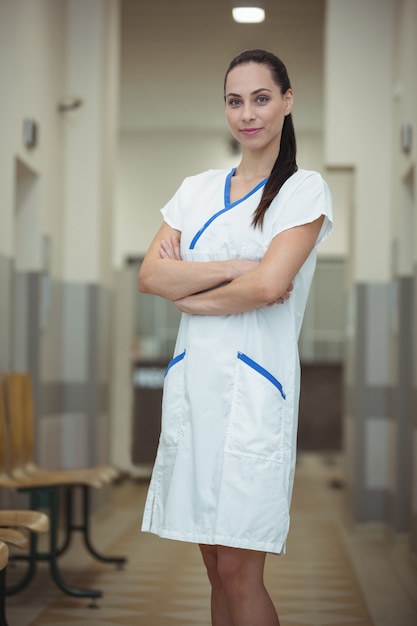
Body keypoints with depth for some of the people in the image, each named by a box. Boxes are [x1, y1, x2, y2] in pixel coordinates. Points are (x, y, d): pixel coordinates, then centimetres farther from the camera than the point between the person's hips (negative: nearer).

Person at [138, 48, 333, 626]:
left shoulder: (304, 189, -1)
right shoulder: (197, 189, 14)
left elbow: (267, 286, -15)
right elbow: (149, 276, 1)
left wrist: (187, 293, -2)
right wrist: (234, 268, -11)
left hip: (254, 383, -5)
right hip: (194, 378, 5)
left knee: (238, 570, -6)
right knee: (216, 565, 10)